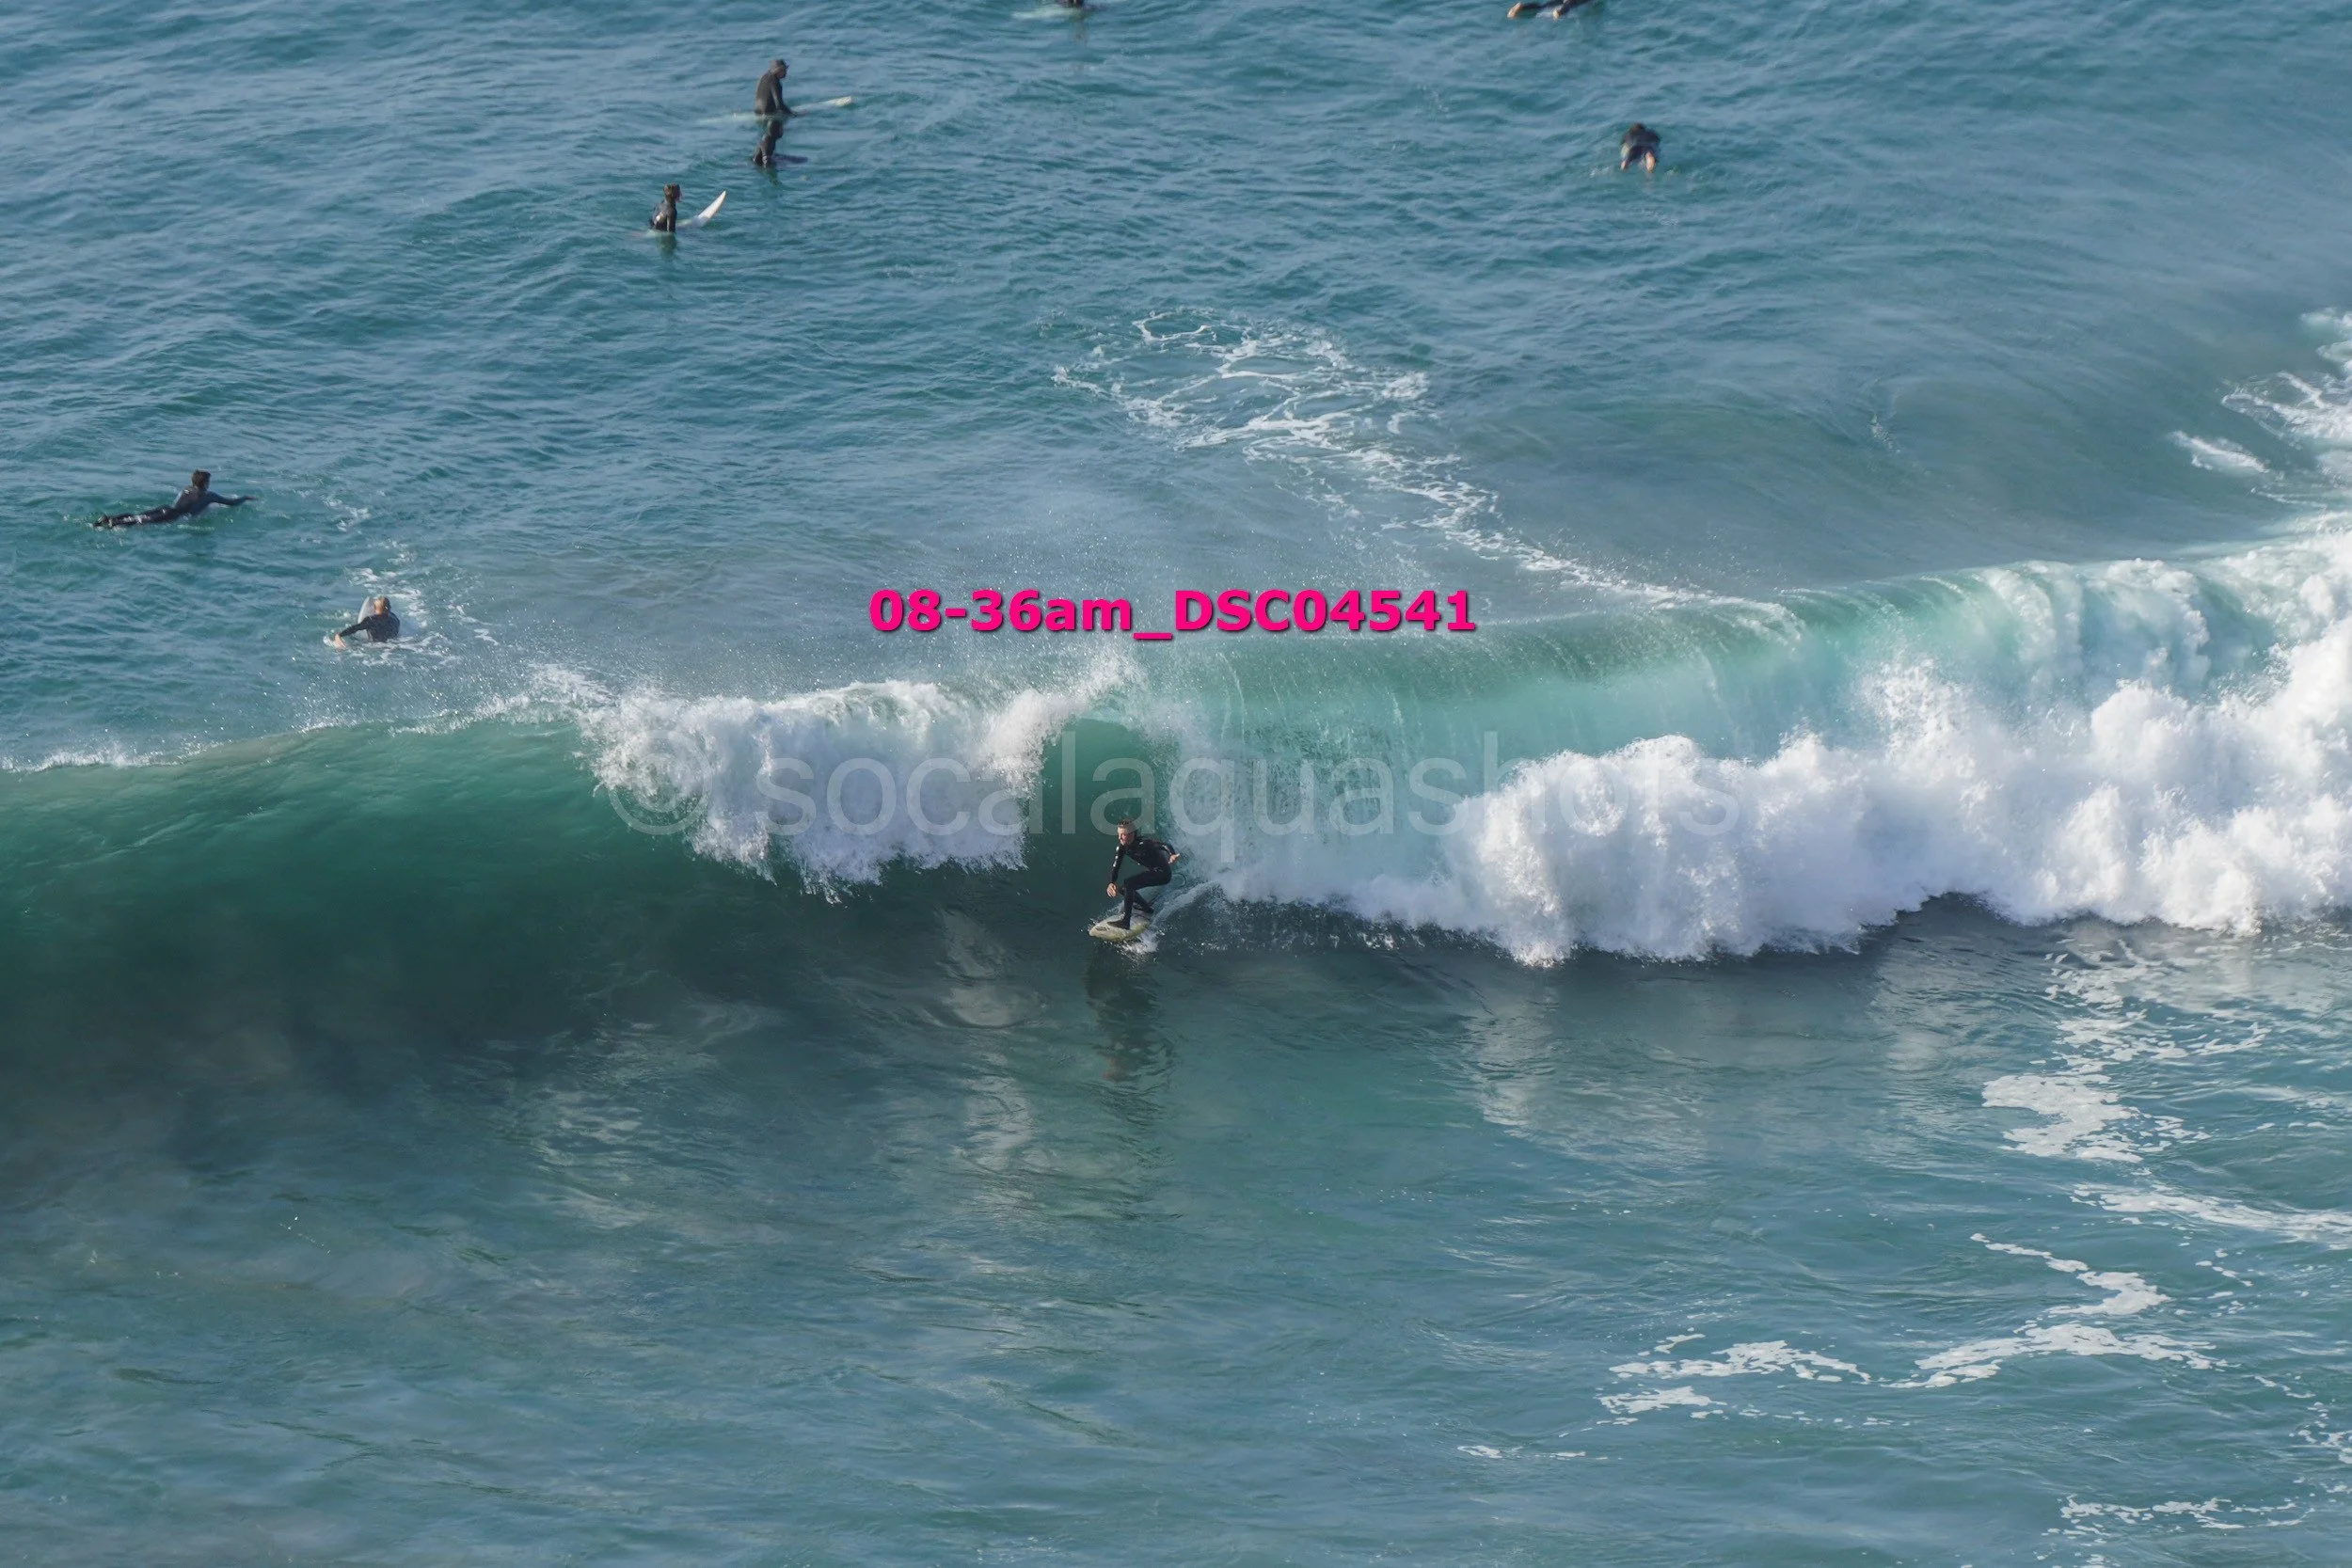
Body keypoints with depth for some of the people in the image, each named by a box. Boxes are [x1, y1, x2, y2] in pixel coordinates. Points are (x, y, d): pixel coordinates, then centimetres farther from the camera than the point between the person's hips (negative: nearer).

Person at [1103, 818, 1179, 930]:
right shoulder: (1122, 848, -6)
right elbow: (1115, 867, -5)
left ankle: (1126, 921, -27)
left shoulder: (1143, 843, -28)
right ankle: (1147, 909, 26)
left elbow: (1165, 846, -40)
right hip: (1152, 872, 9)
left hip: (1162, 874, -9)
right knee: (1122, 888, 8)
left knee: (1129, 884, -25)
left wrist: (1172, 856, -62)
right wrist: (1111, 884, -23)